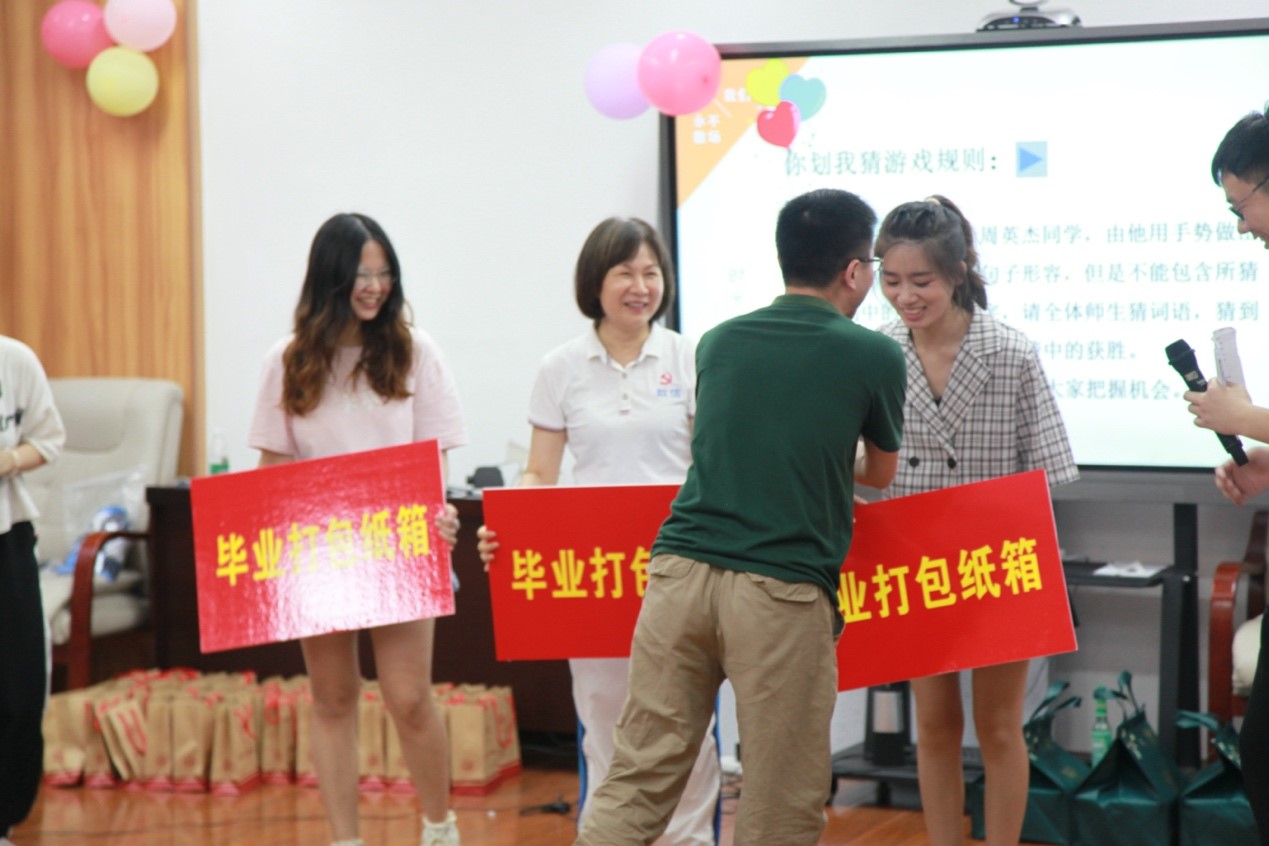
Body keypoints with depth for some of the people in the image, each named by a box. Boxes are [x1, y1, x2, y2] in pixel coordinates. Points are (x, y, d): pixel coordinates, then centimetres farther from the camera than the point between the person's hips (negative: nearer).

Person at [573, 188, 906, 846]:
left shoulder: (718, 342, 13)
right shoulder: (874, 356, 2)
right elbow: (880, 474, 21)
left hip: (680, 570, 4)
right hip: (781, 593, -4)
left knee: (637, 778, 7)